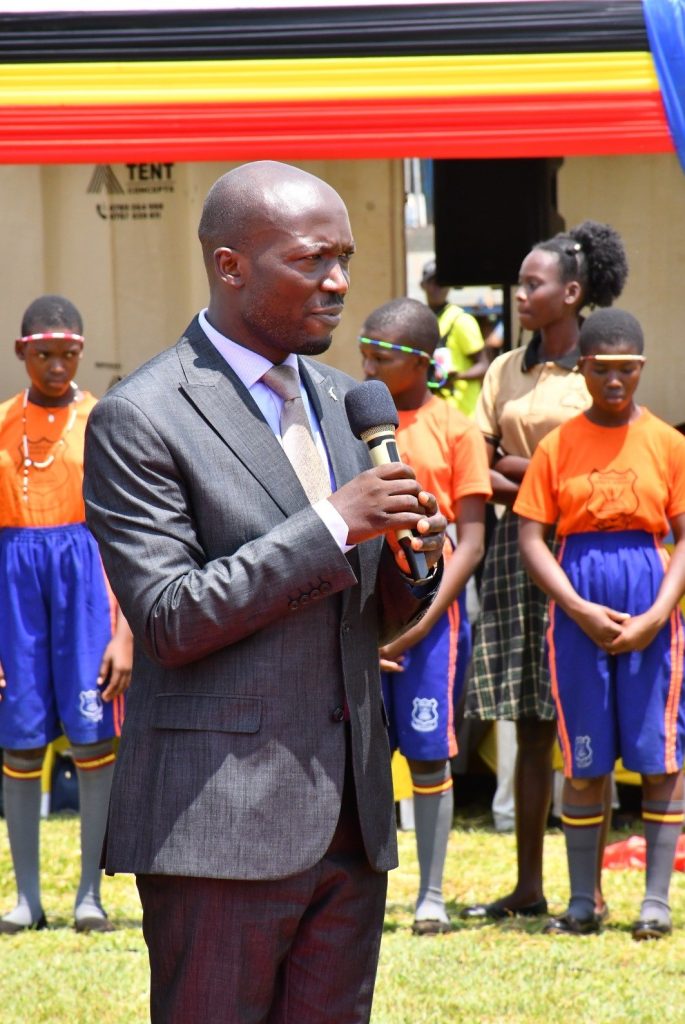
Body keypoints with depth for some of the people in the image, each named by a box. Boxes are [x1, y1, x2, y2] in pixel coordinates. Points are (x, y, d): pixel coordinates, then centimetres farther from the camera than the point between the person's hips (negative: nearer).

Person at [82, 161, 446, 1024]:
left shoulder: (340, 402, 15)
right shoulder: (139, 419, -8)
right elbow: (171, 620, -14)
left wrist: (413, 558, -3)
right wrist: (333, 526, -18)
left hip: (349, 820, 7)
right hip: (220, 823, -7)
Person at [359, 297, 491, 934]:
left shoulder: (454, 431, -1)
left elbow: (471, 541, -3)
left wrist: (423, 620, -11)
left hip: (428, 610, -3)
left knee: (428, 752, -1)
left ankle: (431, 896, 7)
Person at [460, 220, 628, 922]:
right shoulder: (506, 370, 14)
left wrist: (518, 468, -8)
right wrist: (514, 484, -8)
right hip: (515, 548, 5)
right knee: (531, 728, 7)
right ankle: (528, 886, 11)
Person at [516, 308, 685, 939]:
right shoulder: (557, 447, 4)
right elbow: (531, 539, 0)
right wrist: (580, 609, -11)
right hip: (578, 614, 1)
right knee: (584, 761, 4)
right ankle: (582, 901, 11)